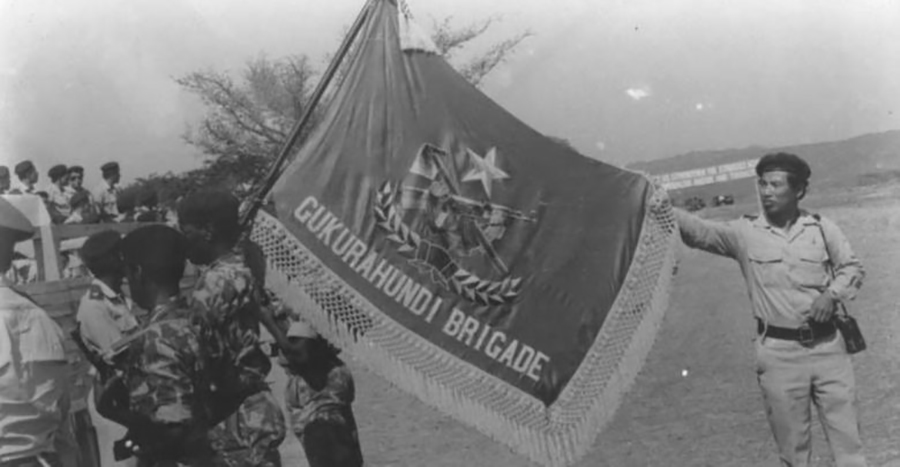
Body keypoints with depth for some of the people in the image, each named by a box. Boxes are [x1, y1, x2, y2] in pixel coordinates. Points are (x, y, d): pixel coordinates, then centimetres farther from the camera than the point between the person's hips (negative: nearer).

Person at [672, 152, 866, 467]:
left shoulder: (823, 229, 4)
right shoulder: (745, 234, -2)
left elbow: (852, 268, 12)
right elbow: (700, 231, -14)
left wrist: (832, 294, -8)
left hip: (827, 344, 1)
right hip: (779, 352, -1)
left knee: (846, 433, 7)